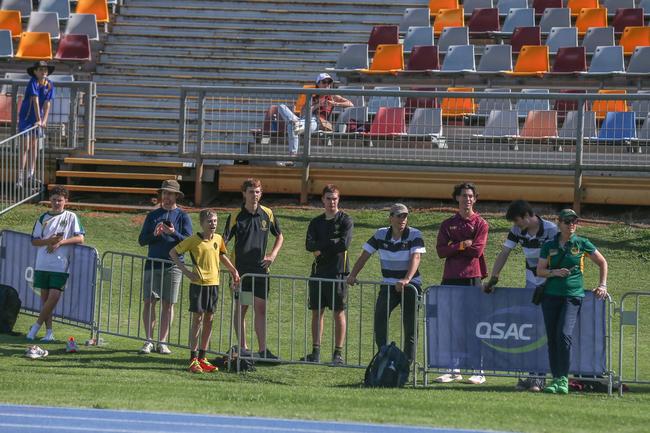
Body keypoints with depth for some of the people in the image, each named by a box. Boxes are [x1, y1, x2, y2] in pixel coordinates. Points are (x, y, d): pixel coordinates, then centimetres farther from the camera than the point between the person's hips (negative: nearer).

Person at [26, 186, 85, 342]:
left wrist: (60, 242, -14)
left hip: (60, 265, -3)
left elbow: (80, 238, -4)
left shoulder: (71, 217, 3)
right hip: (42, 264, 3)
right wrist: (50, 241, -11)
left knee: (54, 296, -11)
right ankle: (49, 331, 8)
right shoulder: (43, 218, 10)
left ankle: (36, 327, -2)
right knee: (45, 297, 3)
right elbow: (34, 241, 8)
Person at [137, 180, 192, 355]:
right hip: (153, 263, 1)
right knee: (149, 301, -4)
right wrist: (154, 235, -11)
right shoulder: (153, 215, 13)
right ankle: (148, 341, 0)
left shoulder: (182, 216, 7)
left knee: (168, 304, 1)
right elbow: (142, 240, 9)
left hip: (173, 266, -1)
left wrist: (174, 233, -18)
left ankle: (162, 342, 6)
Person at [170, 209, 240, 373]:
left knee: (209, 320, 8)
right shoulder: (193, 240, -8)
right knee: (198, 318, -5)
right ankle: (193, 359, -2)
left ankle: (202, 357, 15)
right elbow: (173, 252, -2)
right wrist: (185, 271, -9)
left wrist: (233, 271, 19)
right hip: (198, 284, -5)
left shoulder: (218, 239, 6)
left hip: (213, 284, 5)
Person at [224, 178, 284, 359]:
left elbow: (279, 236, 19)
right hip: (240, 269, -2)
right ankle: (243, 348, 10)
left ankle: (263, 349, 2)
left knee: (261, 309, 1)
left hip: (260, 269, 3)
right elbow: (224, 241, -7)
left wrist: (273, 255, 5)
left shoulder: (267, 214, 5)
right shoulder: (236, 217, -5)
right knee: (240, 308, 4)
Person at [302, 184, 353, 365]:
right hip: (318, 272, 5)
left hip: (338, 272, -5)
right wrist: (332, 244, -14)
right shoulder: (316, 222, 13)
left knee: (339, 313, -2)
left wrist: (321, 248, -7)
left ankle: (338, 353, 0)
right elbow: (309, 245, -1)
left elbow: (344, 244, -14)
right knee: (317, 312, 5)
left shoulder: (345, 220, 1)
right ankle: (315, 352, 8)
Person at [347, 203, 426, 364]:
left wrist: (406, 280, -37)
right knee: (379, 317, -15)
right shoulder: (381, 235, 2)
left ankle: (408, 362, 4)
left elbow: (416, 257, -22)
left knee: (410, 327, -3)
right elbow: (365, 255, 4)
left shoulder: (415, 235, -8)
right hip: (388, 285, 3)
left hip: (410, 286, -3)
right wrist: (353, 275, -9)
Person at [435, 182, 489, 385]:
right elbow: (441, 251, 2)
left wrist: (454, 247, -3)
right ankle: (453, 369, 9)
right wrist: (462, 245, -10)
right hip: (450, 277, 4)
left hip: (472, 277, -4)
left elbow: (477, 250, -9)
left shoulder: (480, 224, 4)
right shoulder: (448, 224, 13)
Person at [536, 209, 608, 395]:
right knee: (552, 337, 1)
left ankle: (563, 379, -16)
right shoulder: (549, 246, 8)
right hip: (551, 295, 3)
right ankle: (555, 379, 8)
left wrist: (603, 285, 8)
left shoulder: (582, 244, 4)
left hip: (573, 295, -3)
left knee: (564, 334, -19)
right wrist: (555, 272, -12)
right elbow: (539, 270, 6)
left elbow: (602, 263, 14)